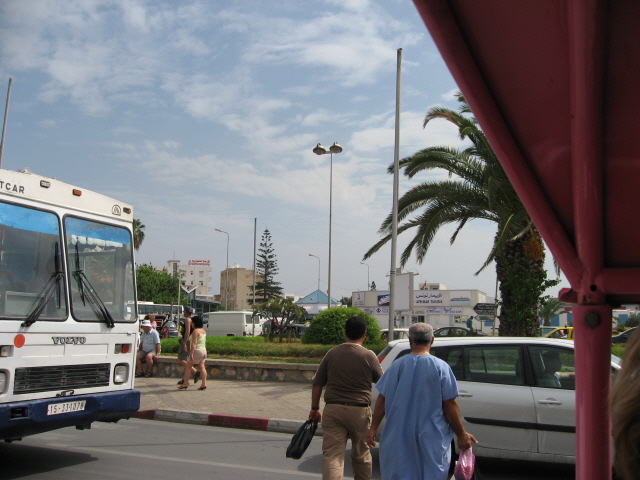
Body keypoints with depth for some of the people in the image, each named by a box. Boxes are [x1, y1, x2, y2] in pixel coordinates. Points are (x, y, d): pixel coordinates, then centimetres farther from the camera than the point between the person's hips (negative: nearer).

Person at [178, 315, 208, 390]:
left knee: (188, 366, 1)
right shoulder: (203, 331, 13)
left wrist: (191, 353, -25)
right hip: (203, 350, 9)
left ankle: (185, 384, 3)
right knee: (202, 367, 5)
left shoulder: (196, 331, -15)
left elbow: (194, 343, -22)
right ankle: (204, 384, -2)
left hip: (197, 350, -9)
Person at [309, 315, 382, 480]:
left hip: (333, 410, 1)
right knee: (361, 454, 16)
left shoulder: (332, 353, 2)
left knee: (331, 455, -1)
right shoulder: (368, 356, -6)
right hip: (360, 411, -1)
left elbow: (317, 384, 6)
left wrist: (315, 409, 16)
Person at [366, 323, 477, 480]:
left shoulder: (397, 365, -1)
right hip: (431, 437, -2)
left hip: (398, 436, 2)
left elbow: (382, 399, 1)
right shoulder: (441, 367, -8)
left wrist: (373, 428, 9)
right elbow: (450, 405, -8)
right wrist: (461, 435, 2)